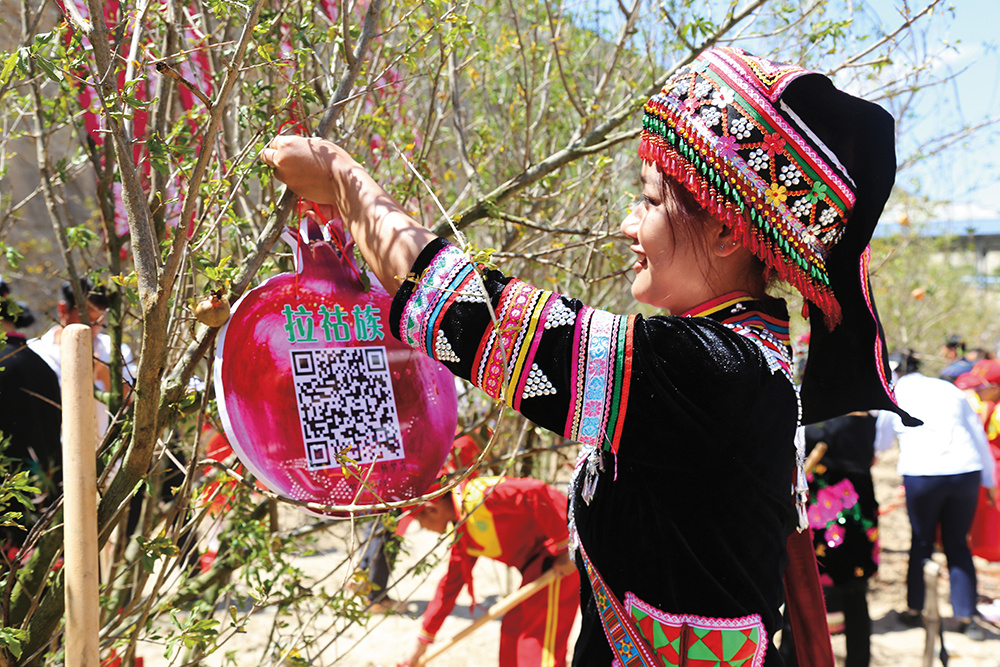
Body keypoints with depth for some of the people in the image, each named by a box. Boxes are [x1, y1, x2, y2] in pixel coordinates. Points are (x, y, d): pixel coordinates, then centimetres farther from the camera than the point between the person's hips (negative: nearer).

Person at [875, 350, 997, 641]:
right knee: (958, 544, 13)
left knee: (921, 542, 14)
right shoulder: (949, 389, 16)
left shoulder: (894, 395, 7)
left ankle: (914, 609, 22)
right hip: (966, 471, 3)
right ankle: (965, 616, 10)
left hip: (922, 473, -3)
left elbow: (878, 442, 17)